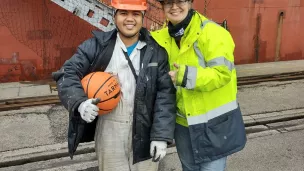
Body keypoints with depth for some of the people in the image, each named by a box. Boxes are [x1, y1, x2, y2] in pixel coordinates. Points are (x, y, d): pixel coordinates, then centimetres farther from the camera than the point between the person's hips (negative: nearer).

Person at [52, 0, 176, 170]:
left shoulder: (156, 51, -1)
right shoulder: (96, 45, -3)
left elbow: (165, 93, -5)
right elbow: (67, 73, -2)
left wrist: (161, 135, -12)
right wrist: (80, 102, -22)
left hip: (145, 131, 1)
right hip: (109, 131, 0)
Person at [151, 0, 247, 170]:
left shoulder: (212, 32, -17)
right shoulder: (164, 36, 2)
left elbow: (222, 72, -24)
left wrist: (186, 76, -35)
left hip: (214, 122, -6)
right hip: (184, 122, 6)